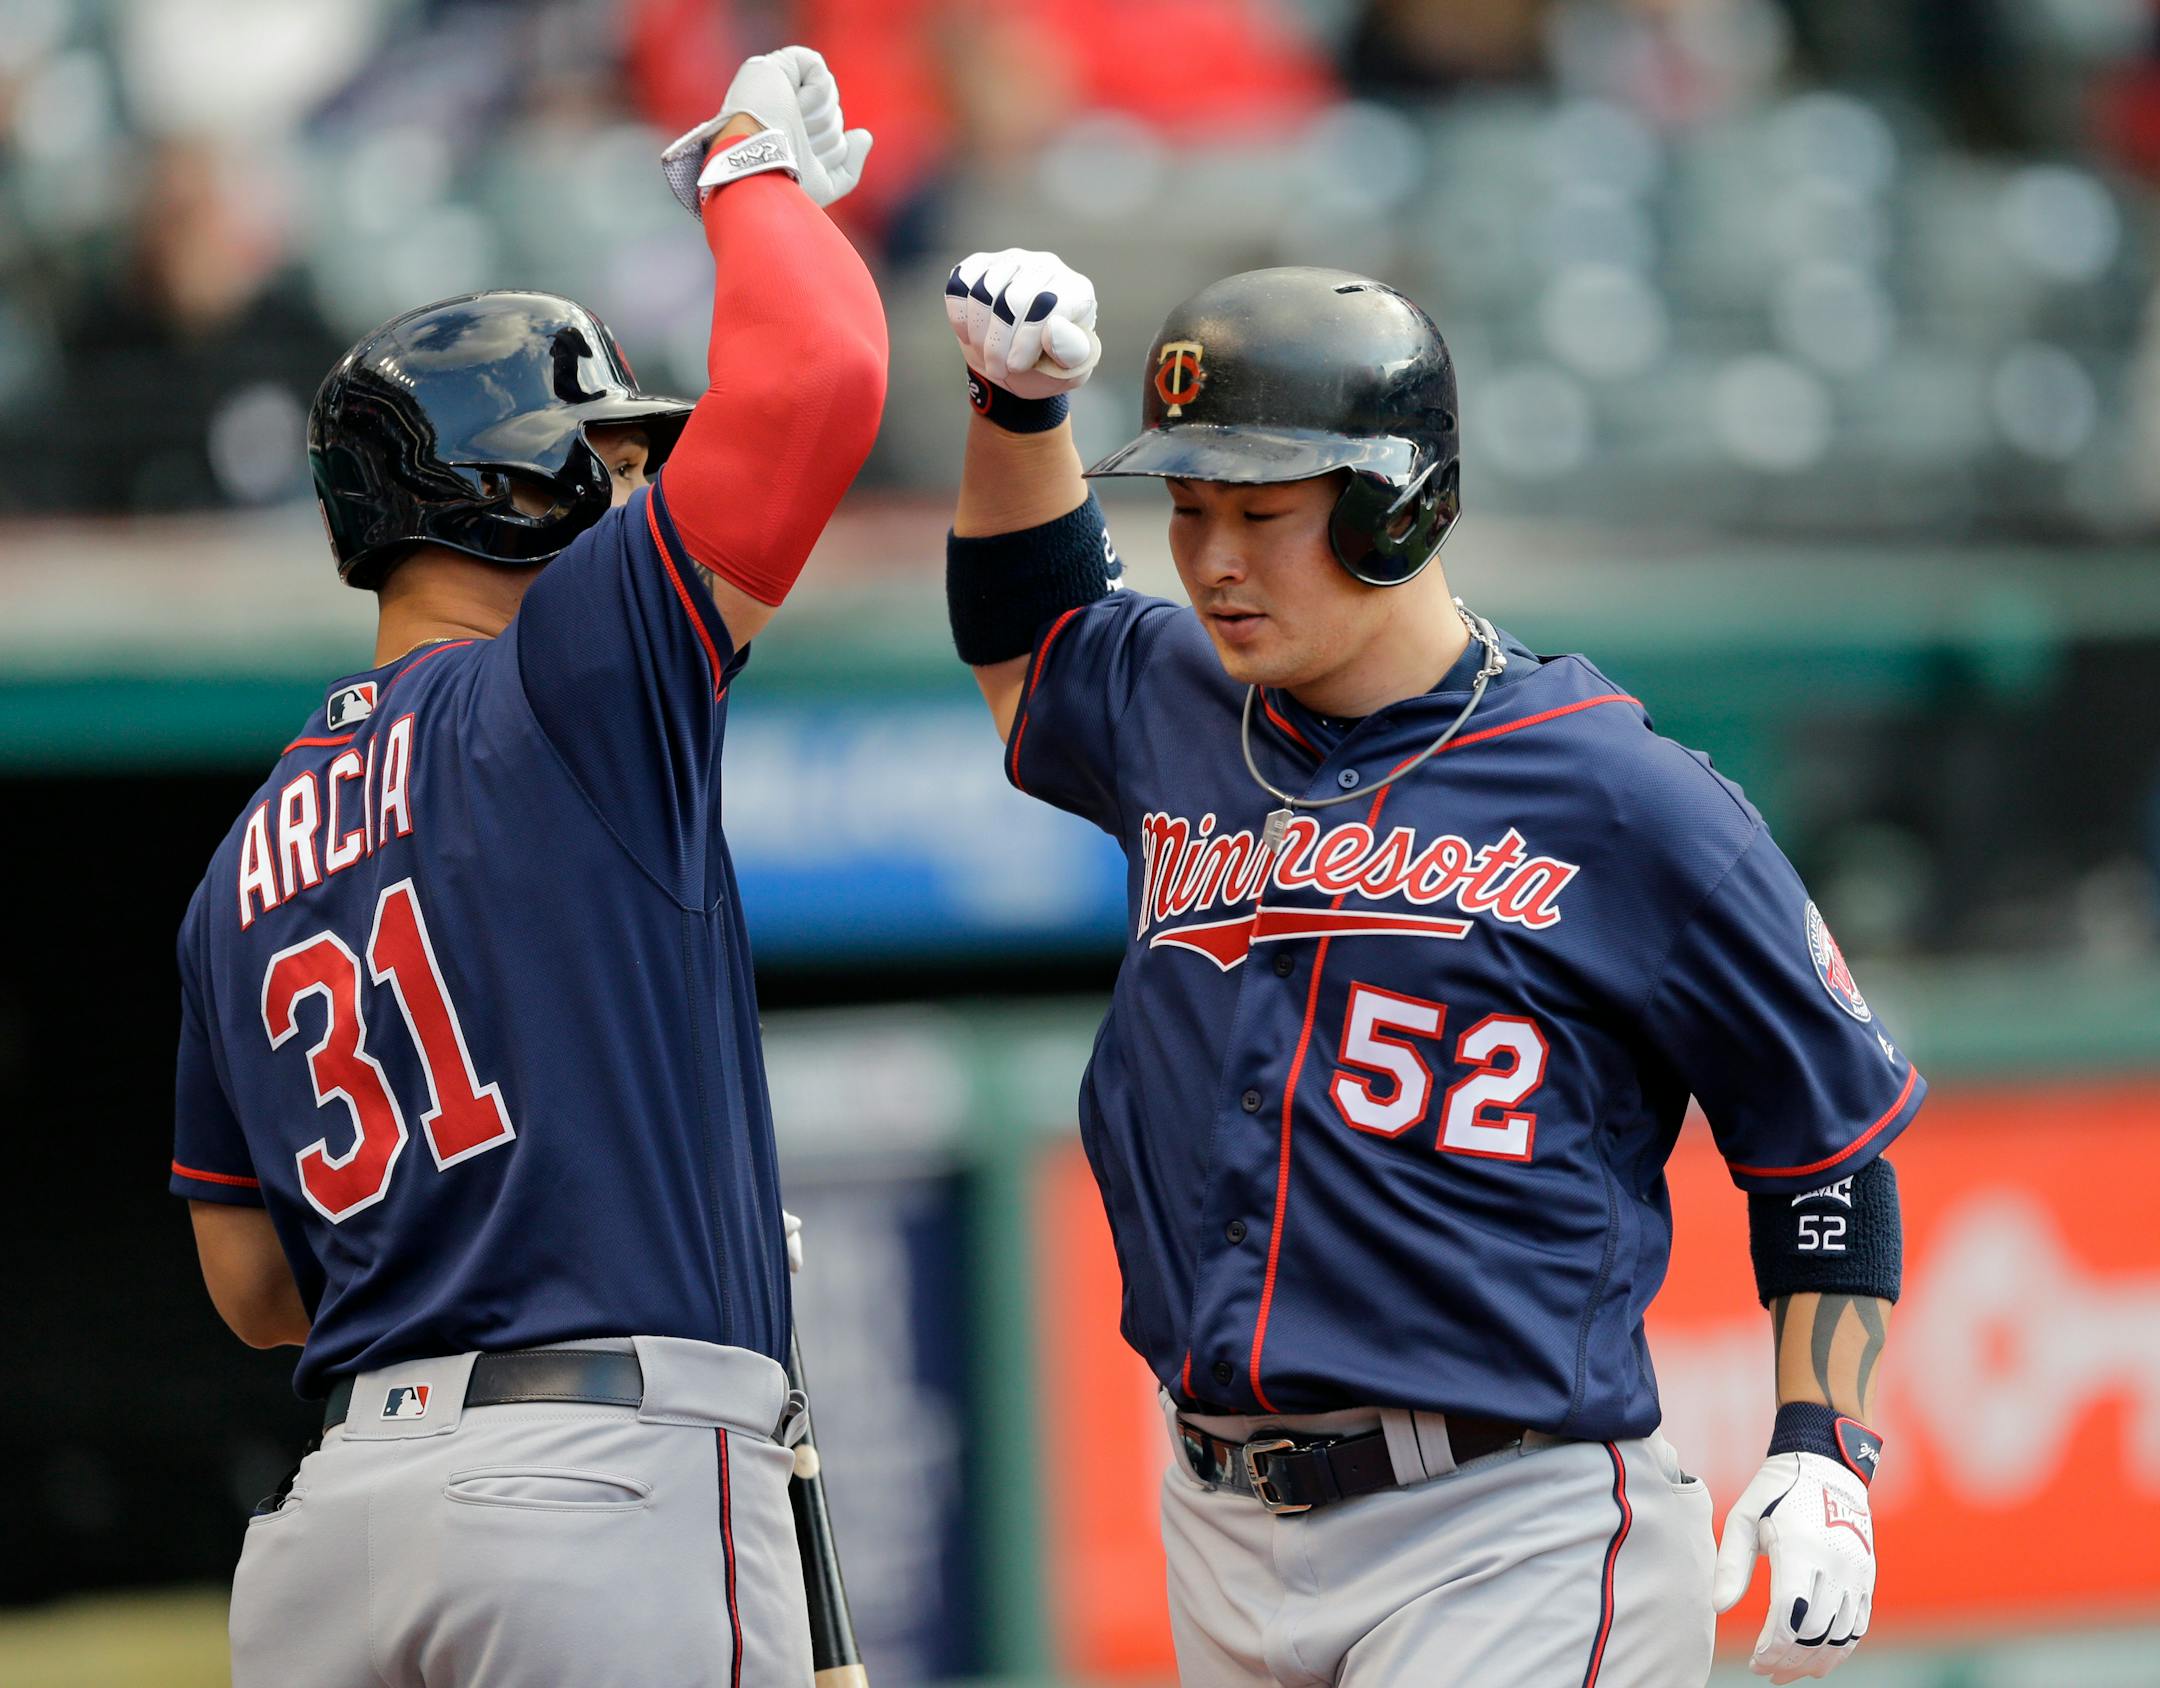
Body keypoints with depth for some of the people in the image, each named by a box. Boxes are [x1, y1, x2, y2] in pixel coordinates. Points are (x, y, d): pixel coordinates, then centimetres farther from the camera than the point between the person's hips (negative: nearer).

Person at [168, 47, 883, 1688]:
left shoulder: (247, 865, 19)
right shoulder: (563, 683, -2)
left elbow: (253, 1286, 22)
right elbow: (822, 375, -10)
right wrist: (753, 167, 9)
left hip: (354, 1487, 7)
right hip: (617, 1481, -7)